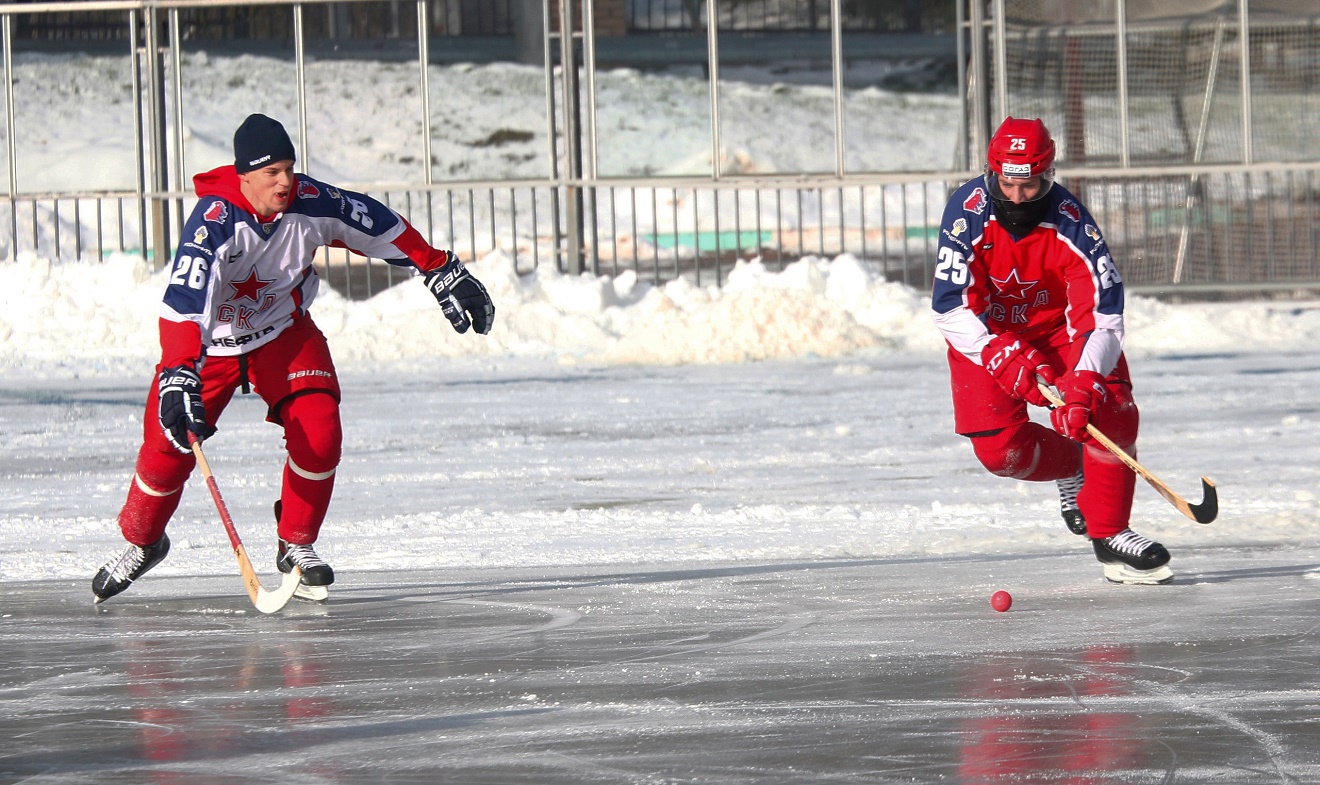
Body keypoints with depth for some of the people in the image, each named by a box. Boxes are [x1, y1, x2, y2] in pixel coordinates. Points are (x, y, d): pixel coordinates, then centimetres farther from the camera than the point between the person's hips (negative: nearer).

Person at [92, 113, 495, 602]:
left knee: (318, 431, -17)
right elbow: (185, 300, -42)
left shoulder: (311, 204, -20)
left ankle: (295, 545, 3)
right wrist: (177, 378, -53)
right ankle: (141, 543, 21)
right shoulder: (215, 219, -32)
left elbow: (381, 227, -3)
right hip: (211, 342, -3)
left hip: (283, 333, 3)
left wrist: (443, 273, 3)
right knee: (167, 447, -8)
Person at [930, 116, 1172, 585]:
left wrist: (1084, 383, -47)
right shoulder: (967, 212, -28)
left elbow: (1102, 315, -32)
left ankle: (1108, 534, -10)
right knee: (999, 448, -15)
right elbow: (949, 309, -30)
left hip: (1058, 324, 0)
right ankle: (1071, 468, 17)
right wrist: (1005, 359, -42)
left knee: (1111, 411, -21)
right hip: (984, 331, 0)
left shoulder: (1070, 224, -28)